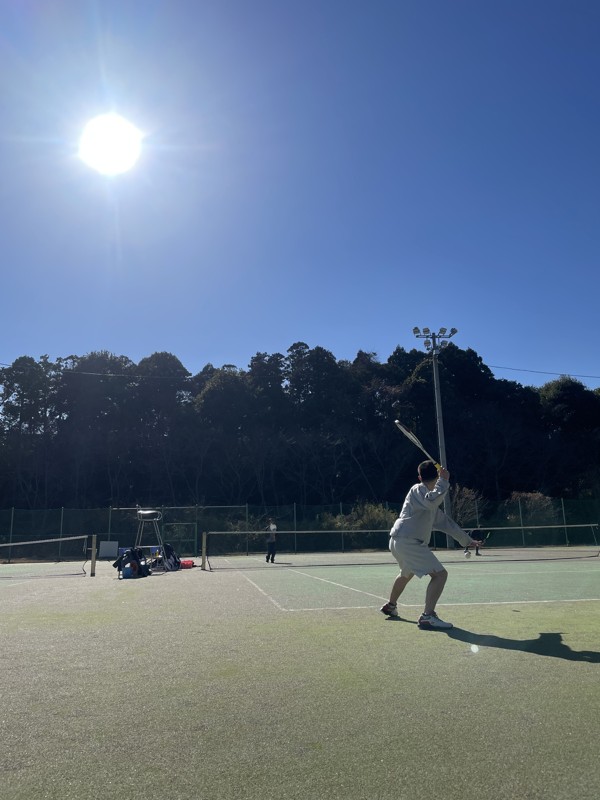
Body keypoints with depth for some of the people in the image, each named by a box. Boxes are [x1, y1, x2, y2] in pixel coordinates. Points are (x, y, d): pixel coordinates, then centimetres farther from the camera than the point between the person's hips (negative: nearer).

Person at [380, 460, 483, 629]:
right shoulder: (418, 490, -7)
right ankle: (427, 617, -21)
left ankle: (390, 606, 51)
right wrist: (444, 481, -23)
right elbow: (431, 501, -32)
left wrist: (467, 540, 27)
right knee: (440, 574, -14)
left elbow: (446, 523, 25)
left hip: (398, 542, 11)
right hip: (408, 542, -11)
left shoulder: (430, 495, 21)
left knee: (407, 574, 34)